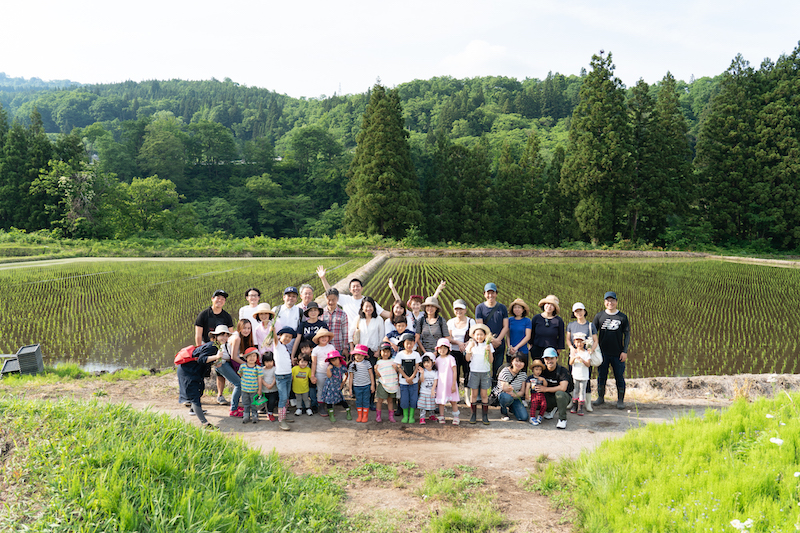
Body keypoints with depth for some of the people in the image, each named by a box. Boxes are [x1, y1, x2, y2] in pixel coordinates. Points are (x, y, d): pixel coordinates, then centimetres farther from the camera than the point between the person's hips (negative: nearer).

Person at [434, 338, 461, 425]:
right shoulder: (437, 359, 6)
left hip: (450, 383, -3)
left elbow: (455, 372, -7)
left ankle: (456, 418, 11)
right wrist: (436, 384, 10)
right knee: (441, 401, 6)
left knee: (453, 401, 1)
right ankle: (441, 417, 15)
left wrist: (453, 384, -11)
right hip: (441, 383, 4)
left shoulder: (451, 358, -6)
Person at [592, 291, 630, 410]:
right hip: (603, 353, 1)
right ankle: (601, 398, 22)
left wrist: (625, 351, -5)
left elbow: (627, 334, 3)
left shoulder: (623, 317, 2)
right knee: (601, 376, 8)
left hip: (618, 354, -1)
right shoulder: (599, 316, 5)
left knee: (619, 377, 2)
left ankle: (620, 400, 13)